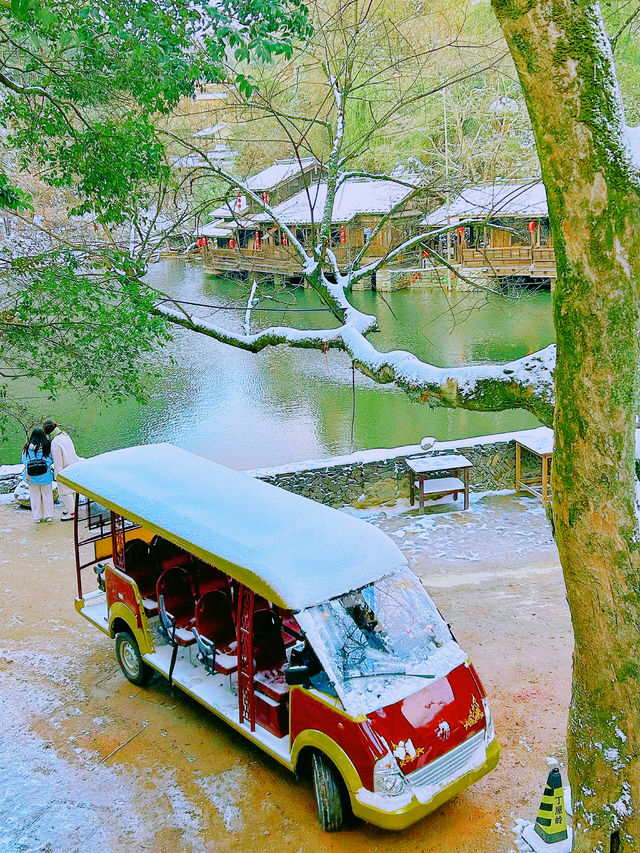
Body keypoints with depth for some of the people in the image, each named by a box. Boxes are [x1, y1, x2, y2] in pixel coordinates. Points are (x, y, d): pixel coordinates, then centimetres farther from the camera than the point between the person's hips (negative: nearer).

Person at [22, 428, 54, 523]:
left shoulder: (27, 447, -5)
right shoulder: (48, 446, -7)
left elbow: (25, 461, -6)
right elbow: (51, 460, -2)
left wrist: (27, 474, -4)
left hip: (32, 477, 1)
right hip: (45, 476, -1)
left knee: (35, 496, 11)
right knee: (47, 496, 12)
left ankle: (37, 517, 18)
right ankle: (48, 516, 17)